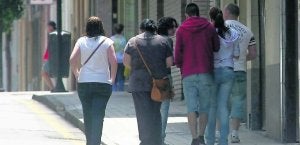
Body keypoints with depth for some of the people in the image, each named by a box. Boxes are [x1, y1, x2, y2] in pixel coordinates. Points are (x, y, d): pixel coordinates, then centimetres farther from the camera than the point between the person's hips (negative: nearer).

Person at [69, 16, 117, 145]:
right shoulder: (107, 42, -2)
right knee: (98, 115, -4)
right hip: (103, 83, -2)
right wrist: (112, 79, -1)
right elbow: (114, 61, -11)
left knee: (87, 115, 13)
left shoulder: (81, 41, 2)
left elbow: (72, 60, -8)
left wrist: (77, 75, 4)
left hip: (84, 83, 2)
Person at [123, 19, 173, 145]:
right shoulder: (163, 41, 6)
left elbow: (126, 61, -3)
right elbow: (169, 62, 1)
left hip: (139, 83, -2)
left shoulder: (133, 41, 3)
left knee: (143, 115, -1)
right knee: (156, 113, 12)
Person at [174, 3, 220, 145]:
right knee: (204, 108, 11)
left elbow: (177, 54, 1)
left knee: (192, 108, -3)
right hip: (206, 73, 1)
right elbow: (217, 47, 9)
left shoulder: (181, 30, 3)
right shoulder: (209, 27, 4)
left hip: (188, 74, -1)